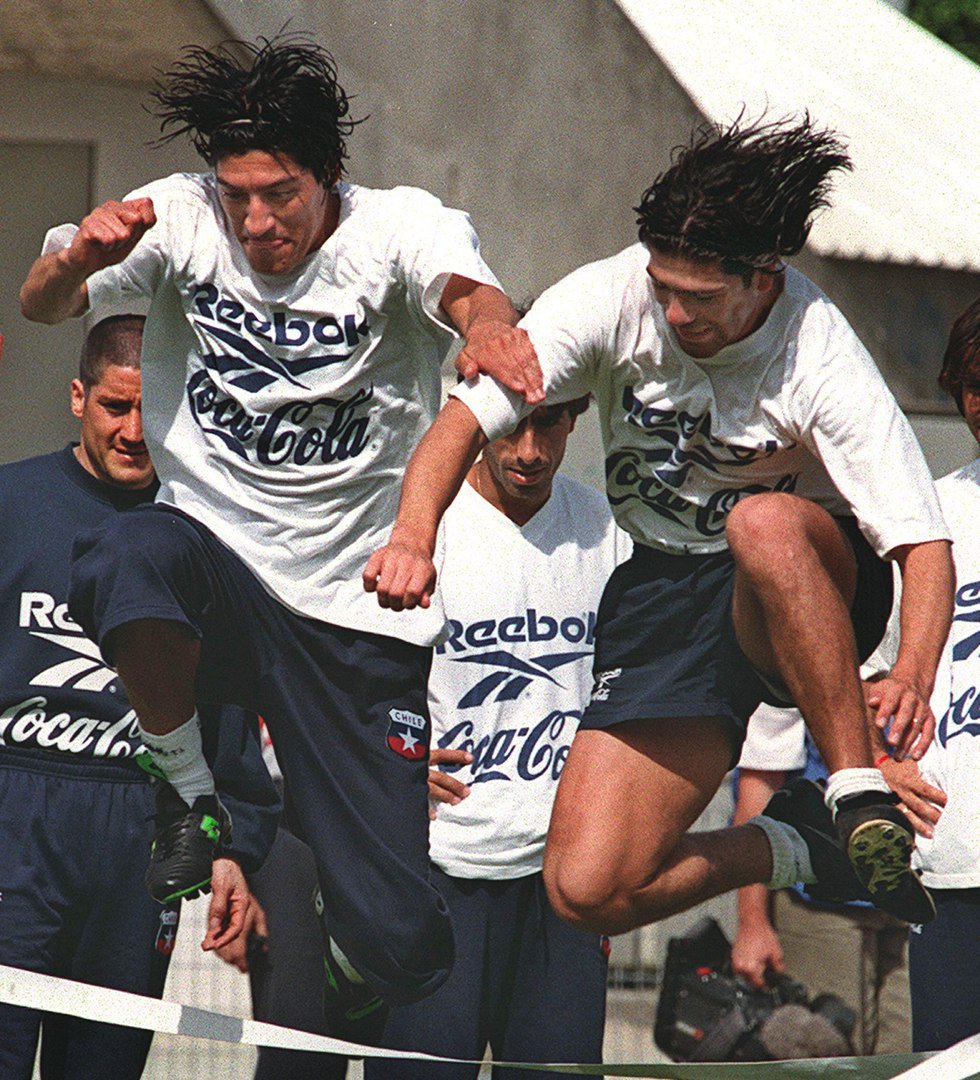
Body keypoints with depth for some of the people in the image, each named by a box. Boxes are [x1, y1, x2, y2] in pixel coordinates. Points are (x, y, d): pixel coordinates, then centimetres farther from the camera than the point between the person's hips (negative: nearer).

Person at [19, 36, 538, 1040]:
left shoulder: (397, 225, -9)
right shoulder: (182, 218, -3)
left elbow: (462, 287, -30)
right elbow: (40, 306, -9)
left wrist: (486, 320, -56)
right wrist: (78, 260, -34)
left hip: (359, 609, -1)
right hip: (214, 550, 1)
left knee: (406, 946, -7)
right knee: (124, 563, -39)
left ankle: (352, 987, 35)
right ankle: (192, 798, -10)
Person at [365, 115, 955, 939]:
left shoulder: (822, 366, -23)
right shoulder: (613, 297, -15)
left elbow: (924, 546, -27)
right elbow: (465, 421, -17)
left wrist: (913, 677, -48)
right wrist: (415, 535, -38)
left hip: (813, 588, -4)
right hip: (665, 593, 4)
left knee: (764, 523, -41)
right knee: (585, 890, -12)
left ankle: (862, 796, -29)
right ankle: (796, 845, 15)